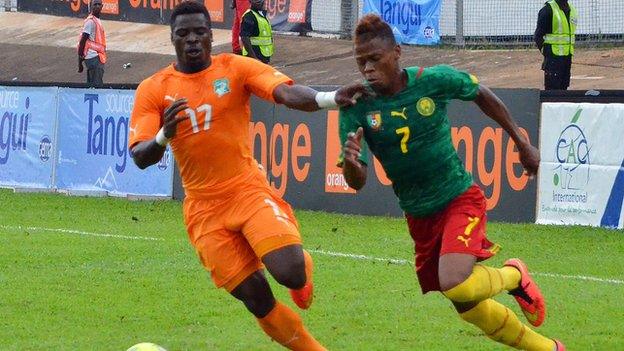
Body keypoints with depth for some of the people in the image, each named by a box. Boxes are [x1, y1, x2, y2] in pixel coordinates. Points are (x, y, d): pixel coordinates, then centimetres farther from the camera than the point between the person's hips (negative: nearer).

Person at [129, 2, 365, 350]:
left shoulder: (236, 69, -3)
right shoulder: (153, 90, -1)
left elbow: (288, 93, -19)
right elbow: (140, 158, -7)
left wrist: (330, 98, -39)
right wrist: (164, 135, -29)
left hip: (250, 191, -1)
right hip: (205, 210, 1)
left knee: (289, 272, -22)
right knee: (257, 299, -3)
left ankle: (303, 268, 16)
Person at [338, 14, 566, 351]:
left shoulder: (435, 80, -15)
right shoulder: (356, 108, -13)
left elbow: (482, 95, 6)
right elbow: (356, 183, -14)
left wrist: (521, 142, 13)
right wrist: (351, 163, -37)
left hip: (459, 198, -3)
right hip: (419, 216, 4)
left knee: (455, 284, -28)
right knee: (468, 307, 11)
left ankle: (513, 276, 5)